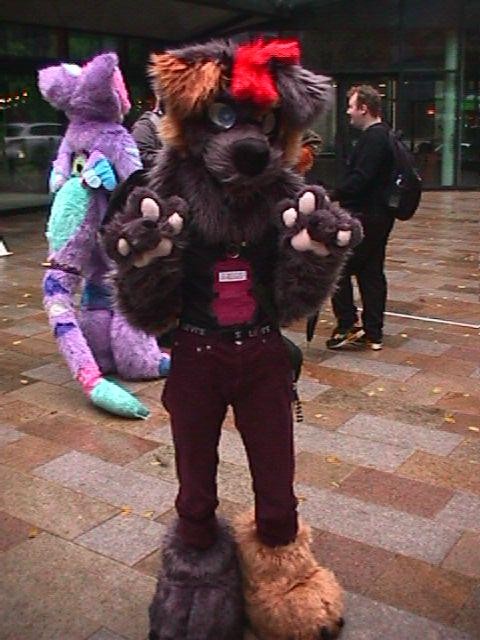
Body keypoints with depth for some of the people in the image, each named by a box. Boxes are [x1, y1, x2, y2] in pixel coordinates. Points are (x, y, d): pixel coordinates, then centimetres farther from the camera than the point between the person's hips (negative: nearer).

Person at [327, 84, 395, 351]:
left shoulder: (373, 138, -15)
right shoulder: (385, 134, 17)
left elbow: (360, 179, -24)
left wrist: (333, 197, -18)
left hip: (364, 216, -10)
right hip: (380, 215, 10)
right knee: (372, 273, 11)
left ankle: (349, 325, 3)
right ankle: (373, 333, 16)